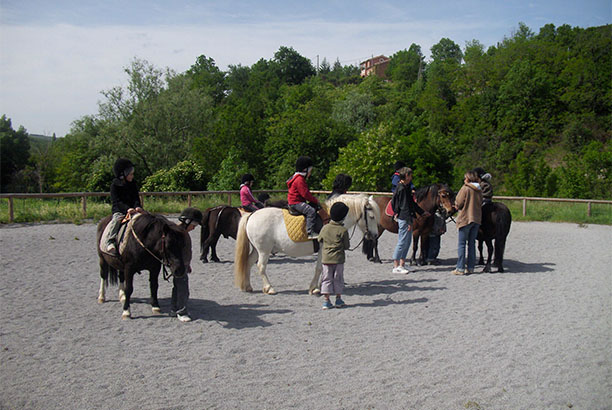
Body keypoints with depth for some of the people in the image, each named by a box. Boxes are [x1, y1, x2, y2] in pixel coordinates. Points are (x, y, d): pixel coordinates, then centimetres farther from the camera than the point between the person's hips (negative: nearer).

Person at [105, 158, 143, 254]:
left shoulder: (133, 184, 10)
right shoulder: (114, 185, -4)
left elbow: (136, 198, 6)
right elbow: (117, 201, -13)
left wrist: (137, 207, -17)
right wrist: (127, 209, -29)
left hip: (132, 209, 4)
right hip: (119, 210, -4)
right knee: (117, 219, -32)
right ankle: (110, 241, -33)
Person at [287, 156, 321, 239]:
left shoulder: (301, 179, 19)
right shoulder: (299, 180, -17)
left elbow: (306, 193, 24)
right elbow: (305, 194, -22)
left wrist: (314, 200, 14)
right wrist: (315, 200, -13)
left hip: (299, 201, 11)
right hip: (295, 203, -11)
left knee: (315, 206, 15)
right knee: (311, 211, -26)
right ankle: (310, 233, -31)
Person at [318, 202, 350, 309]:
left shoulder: (325, 228, -1)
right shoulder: (343, 230, -11)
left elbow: (319, 240, 12)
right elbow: (346, 246, -7)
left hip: (326, 258, 2)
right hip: (338, 259, -2)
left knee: (326, 278, 7)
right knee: (338, 279, 10)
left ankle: (326, 301, 4)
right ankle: (338, 299, 18)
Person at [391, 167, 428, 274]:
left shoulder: (405, 187, 15)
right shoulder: (402, 189, -16)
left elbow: (412, 203, 25)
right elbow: (404, 206, -20)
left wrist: (422, 212, 30)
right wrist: (409, 222, -20)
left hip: (406, 218, 10)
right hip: (404, 219, -10)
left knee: (407, 241, 13)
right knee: (402, 242, -6)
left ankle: (401, 264, 19)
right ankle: (396, 266, 0)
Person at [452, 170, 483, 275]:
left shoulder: (465, 189, -11)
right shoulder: (479, 190, 7)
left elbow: (458, 204, -10)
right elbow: (480, 203, 13)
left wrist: (457, 207, 10)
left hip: (465, 218, -6)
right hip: (477, 218, 6)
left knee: (462, 244, -2)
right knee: (472, 243, 12)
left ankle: (460, 268, -2)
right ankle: (471, 267, 14)